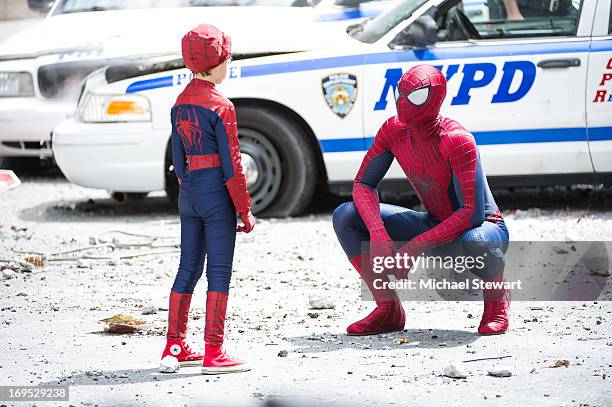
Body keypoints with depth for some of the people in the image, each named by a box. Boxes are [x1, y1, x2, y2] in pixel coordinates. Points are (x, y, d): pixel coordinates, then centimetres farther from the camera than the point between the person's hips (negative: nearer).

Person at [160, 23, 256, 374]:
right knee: (220, 271, -3)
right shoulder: (221, 107, -13)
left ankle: (175, 346, 19)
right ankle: (213, 353, -4)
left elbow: (179, 159, 13)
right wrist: (245, 210, -8)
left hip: (189, 192, 7)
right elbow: (231, 165, -13)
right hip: (217, 193, -7)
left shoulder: (180, 104, 9)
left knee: (189, 268, 14)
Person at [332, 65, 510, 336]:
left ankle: (497, 300, -9)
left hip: (485, 227, -6)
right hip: (434, 225, 6)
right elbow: (363, 184, -5)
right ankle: (388, 309, -1)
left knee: (474, 242, -45)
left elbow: (473, 213, -33)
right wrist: (378, 233, -24)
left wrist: (414, 248, -33)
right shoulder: (394, 130, -10)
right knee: (345, 217, -8)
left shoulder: (456, 140, -29)